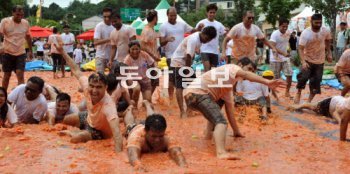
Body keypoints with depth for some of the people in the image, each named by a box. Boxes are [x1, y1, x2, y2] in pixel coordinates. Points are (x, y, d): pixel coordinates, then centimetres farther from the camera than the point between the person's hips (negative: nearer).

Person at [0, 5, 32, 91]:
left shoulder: (26, 23, -1)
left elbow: (28, 37, 15)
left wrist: (30, 50, 19)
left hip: (21, 54, 1)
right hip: (8, 53, -1)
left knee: (20, 76, -8)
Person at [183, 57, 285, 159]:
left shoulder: (228, 87, 27)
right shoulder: (231, 68, 3)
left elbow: (229, 112, 29)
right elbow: (245, 74, -20)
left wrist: (237, 132, 30)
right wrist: (267, 82, -32)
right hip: (198, 93, -10)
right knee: (221, 122, -23)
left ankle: (208, 137, 36)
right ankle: (221, 152, -42)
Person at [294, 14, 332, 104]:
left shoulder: (325, 31, -11)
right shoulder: (305, 33, -22)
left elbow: (328, 41, 11)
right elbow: (301, 48, -25)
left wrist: (329, 53, 6)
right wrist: (303, 62, -36)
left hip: (320, 61, 3)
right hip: (308, 60, -3)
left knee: (316, 81, 4)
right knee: (303, 77, -18)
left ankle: (309, 101, 17)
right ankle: (298, 93, 9)